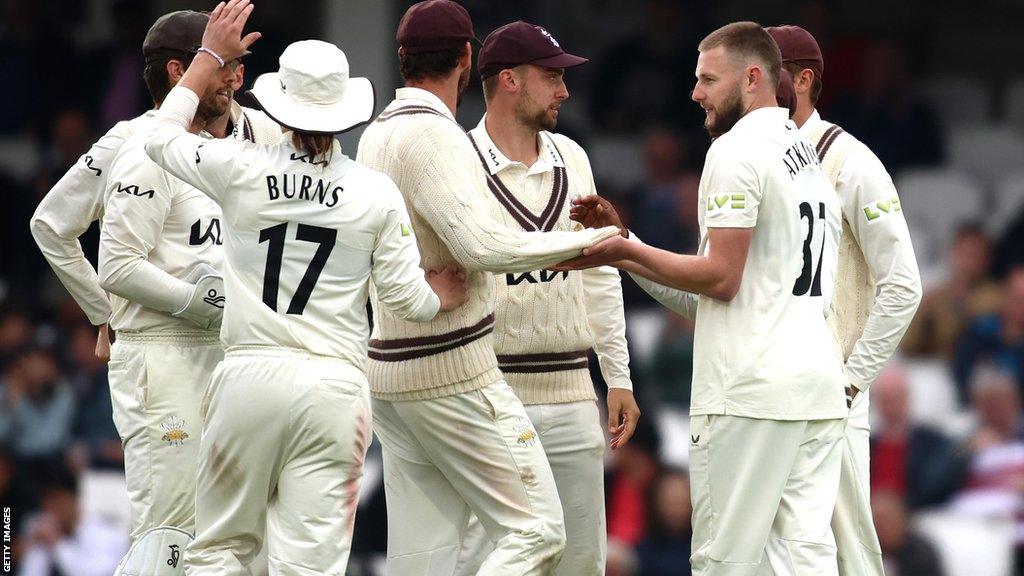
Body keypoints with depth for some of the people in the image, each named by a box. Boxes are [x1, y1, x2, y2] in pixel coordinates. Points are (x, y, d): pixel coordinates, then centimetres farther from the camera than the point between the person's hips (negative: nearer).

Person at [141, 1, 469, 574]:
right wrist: (440, 295, 25)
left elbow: (163, 136, 18)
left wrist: (211, 56, 26)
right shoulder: (377, 193, -2)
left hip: (250, 376, 1)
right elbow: (405, 297, 2)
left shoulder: (242, 169, -1)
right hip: (334, 386, 0)